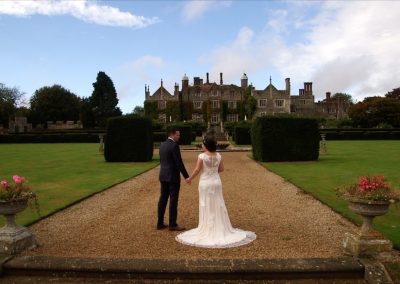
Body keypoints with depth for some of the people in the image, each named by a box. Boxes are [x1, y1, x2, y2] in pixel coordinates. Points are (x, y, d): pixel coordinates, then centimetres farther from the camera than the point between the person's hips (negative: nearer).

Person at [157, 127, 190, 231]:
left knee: (163, 199, 11)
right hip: (173, 176, -8)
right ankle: (172, 224, 5)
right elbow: (179, 163, -18)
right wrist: (187, 176, -12)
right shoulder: (174, 145, -16)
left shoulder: (162, 145, 11)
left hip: (163, 176, 8)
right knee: (173, 200, -1)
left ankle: (160, 223, 17)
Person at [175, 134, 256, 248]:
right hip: (216, 182, 4)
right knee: (218, 206, 13)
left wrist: (190, 179, 2)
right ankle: (221, 229, 19)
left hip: (205, 183, -4)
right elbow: (221, 169, 7)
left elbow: (197, 170, -13)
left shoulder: (202, 156, -15)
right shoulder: (218, 156, 0)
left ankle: (208, 230, 13)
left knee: (207, 207, 5)